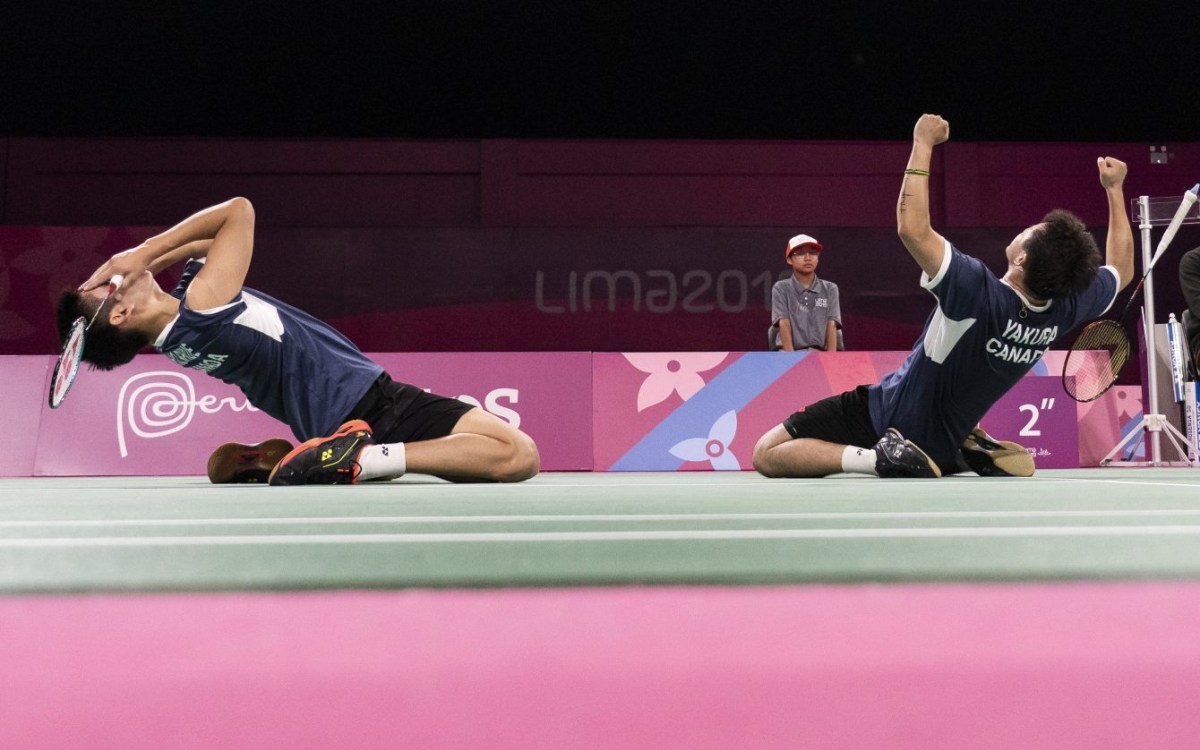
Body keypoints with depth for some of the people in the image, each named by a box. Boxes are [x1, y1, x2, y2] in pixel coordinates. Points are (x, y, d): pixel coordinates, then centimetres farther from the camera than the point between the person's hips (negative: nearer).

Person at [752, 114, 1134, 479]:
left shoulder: (978, 292, -34)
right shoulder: (1066, 307, -13)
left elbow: (912, 228, -37)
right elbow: (1121, 269, 8)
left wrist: (924, 143, -26)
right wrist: (1115, 188, 14)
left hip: (884, 417, -6)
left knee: (767, 454, -7)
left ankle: (882, 457, -18)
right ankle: (973, 448, 12)